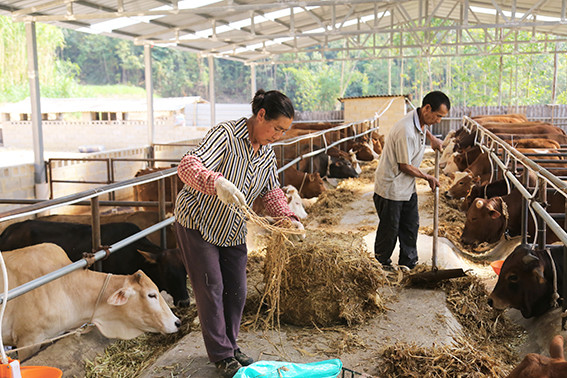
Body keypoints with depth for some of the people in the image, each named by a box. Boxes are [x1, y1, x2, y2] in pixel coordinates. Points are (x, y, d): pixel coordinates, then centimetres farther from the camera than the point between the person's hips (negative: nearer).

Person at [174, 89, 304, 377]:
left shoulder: (268, 154, 1)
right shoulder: (226, 134, -24)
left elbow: (271, 191, 6)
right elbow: (188, 166, -36)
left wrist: (288, 218, -13)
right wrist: (217, 183, -56)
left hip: (232, 232, 7)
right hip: (197, 223, -7)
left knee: (237, 290, 11)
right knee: (211, 289, 0)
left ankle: (229, 343, 32)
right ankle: (221, 354, 17)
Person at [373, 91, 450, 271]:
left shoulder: (420, 120, -1)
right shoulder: (406, 131, -30)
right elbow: (405, 166, -23)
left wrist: (432, 138, 14)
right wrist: (429, 177, -9)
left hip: (408, 187, 9)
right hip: (391, 187, -9)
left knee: (411, 226, 13)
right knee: (390, 229, 7)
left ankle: (407, 265, 26)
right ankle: (382, 262, 28)